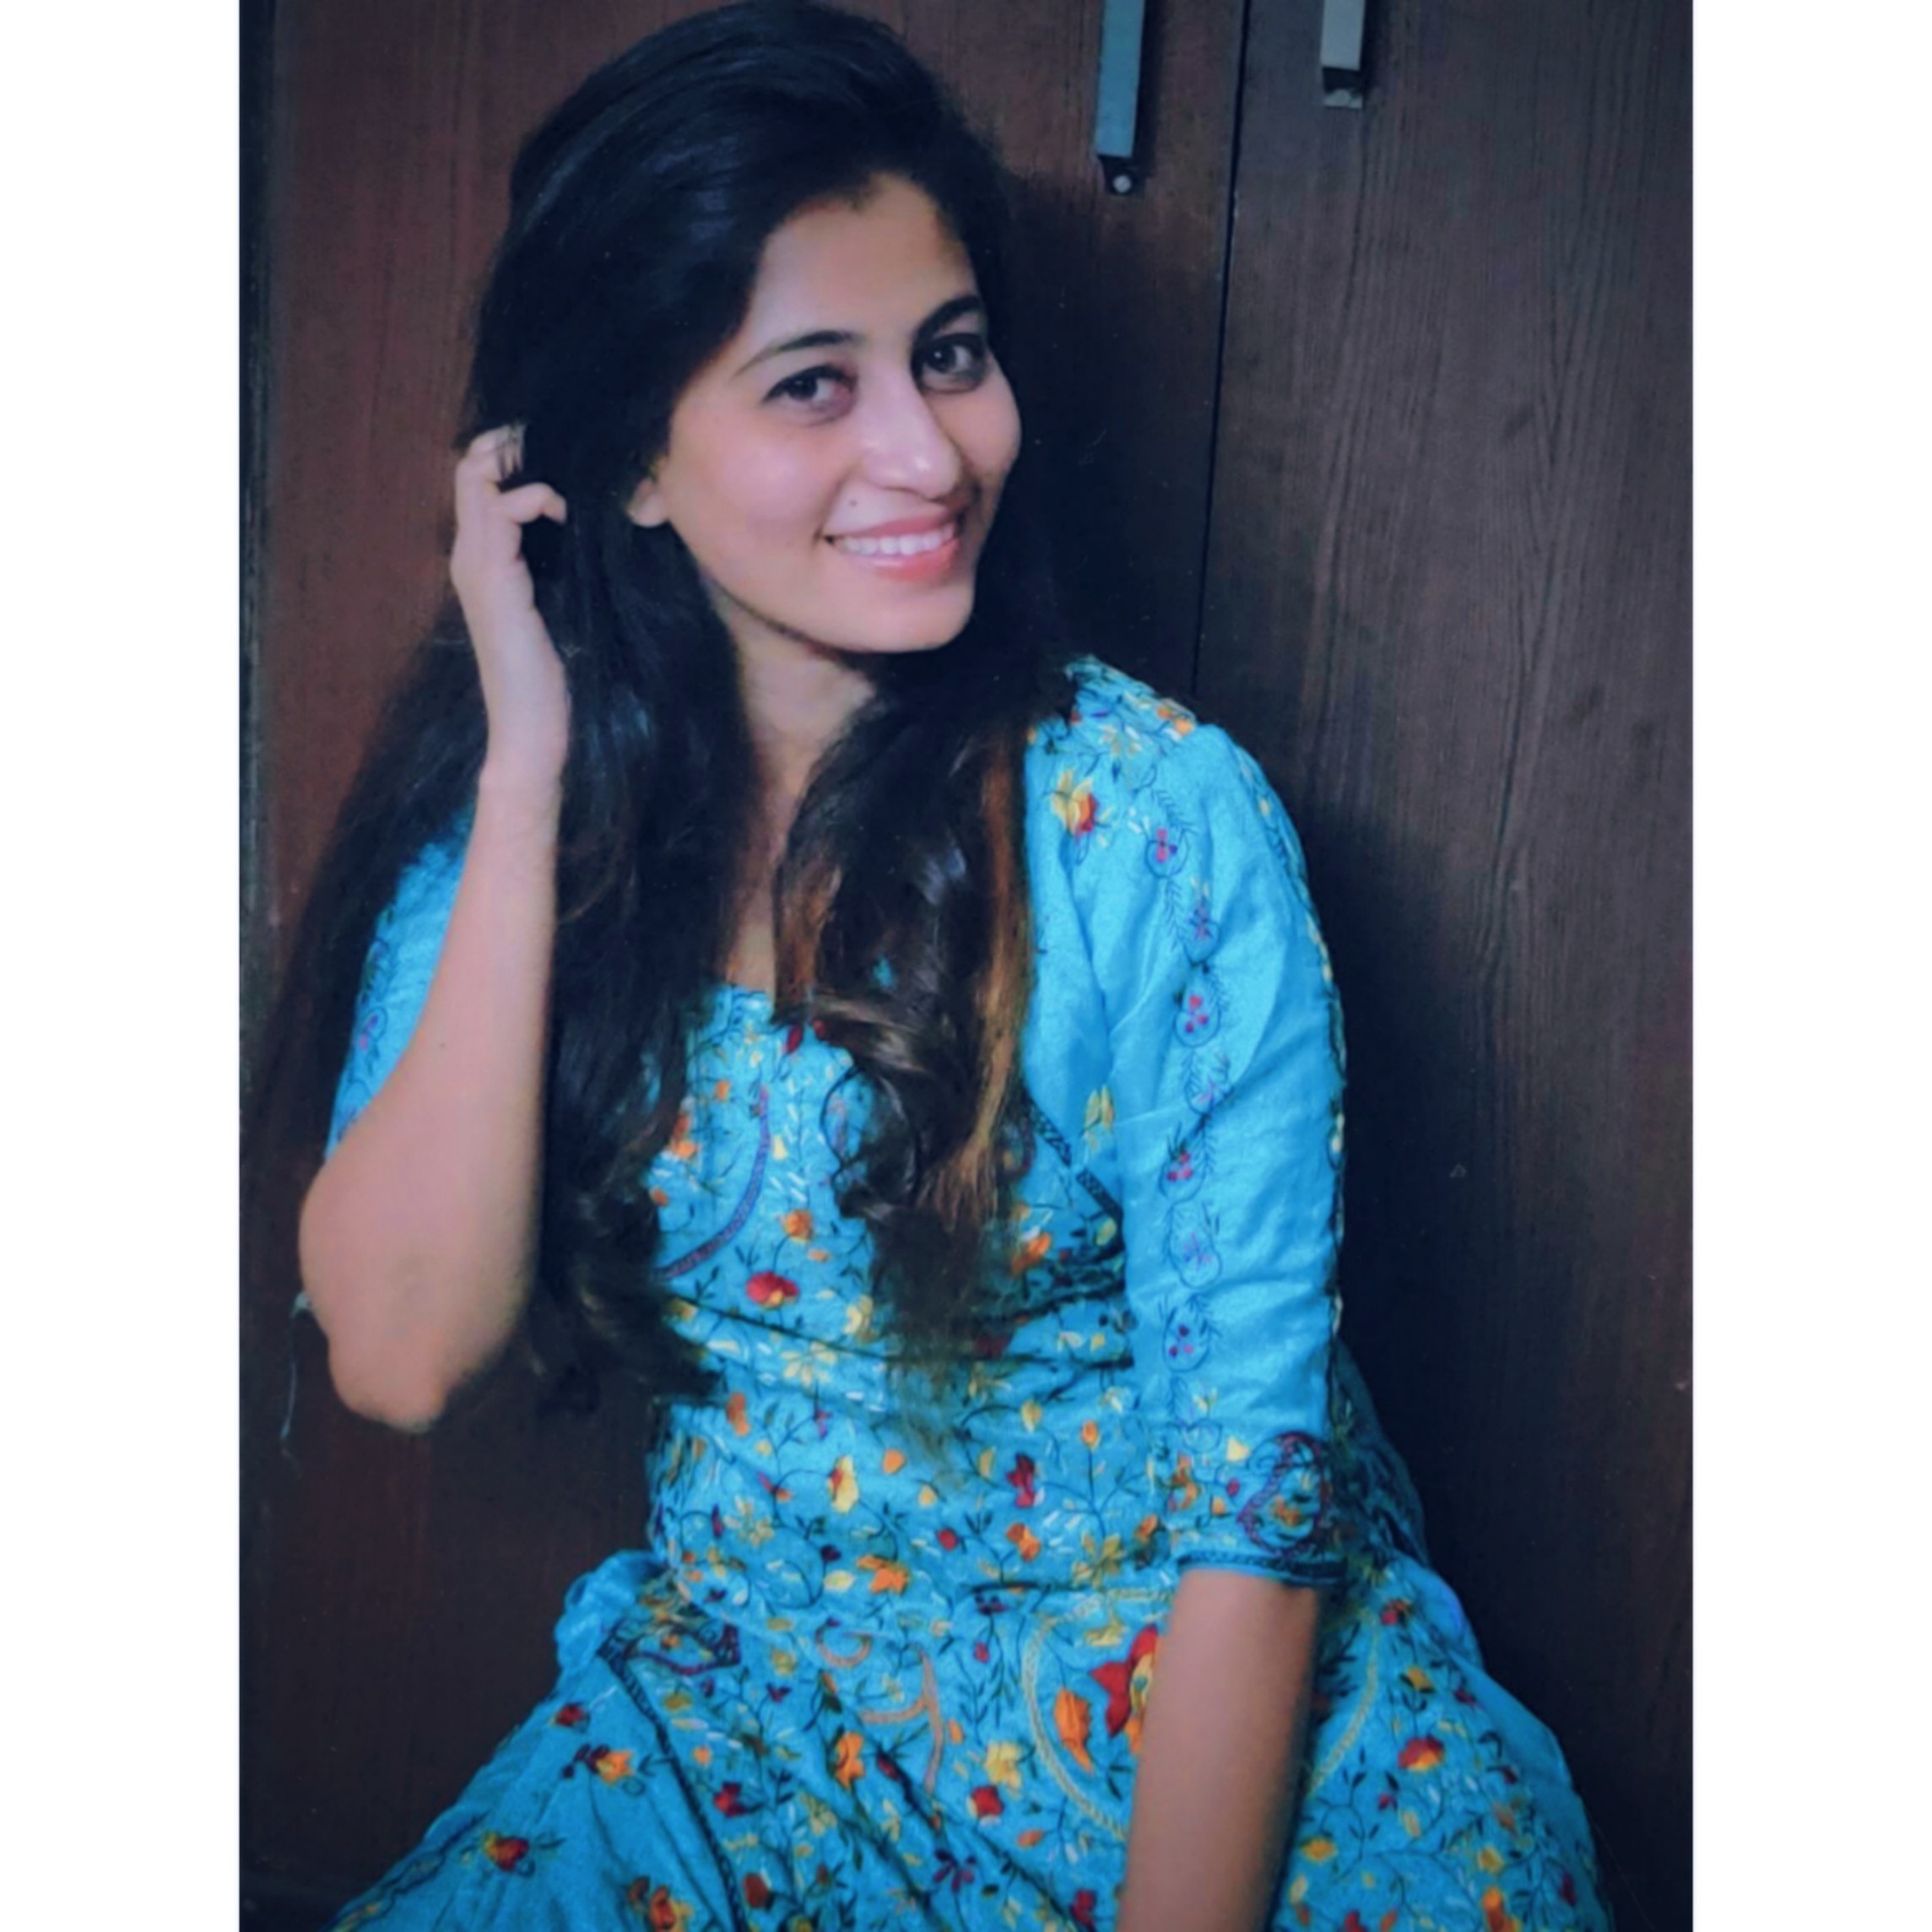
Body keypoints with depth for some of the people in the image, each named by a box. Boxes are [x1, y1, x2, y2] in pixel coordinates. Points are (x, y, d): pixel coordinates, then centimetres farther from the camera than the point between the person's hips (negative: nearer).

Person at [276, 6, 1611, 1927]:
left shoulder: (1163, 825, -15)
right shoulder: (511, 814, -5)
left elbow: (1256, 1483, -13)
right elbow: (397, 1354, -16)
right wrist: (534, 778, -20)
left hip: (1190, 1696, -2)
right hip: (743, 1715, 3)